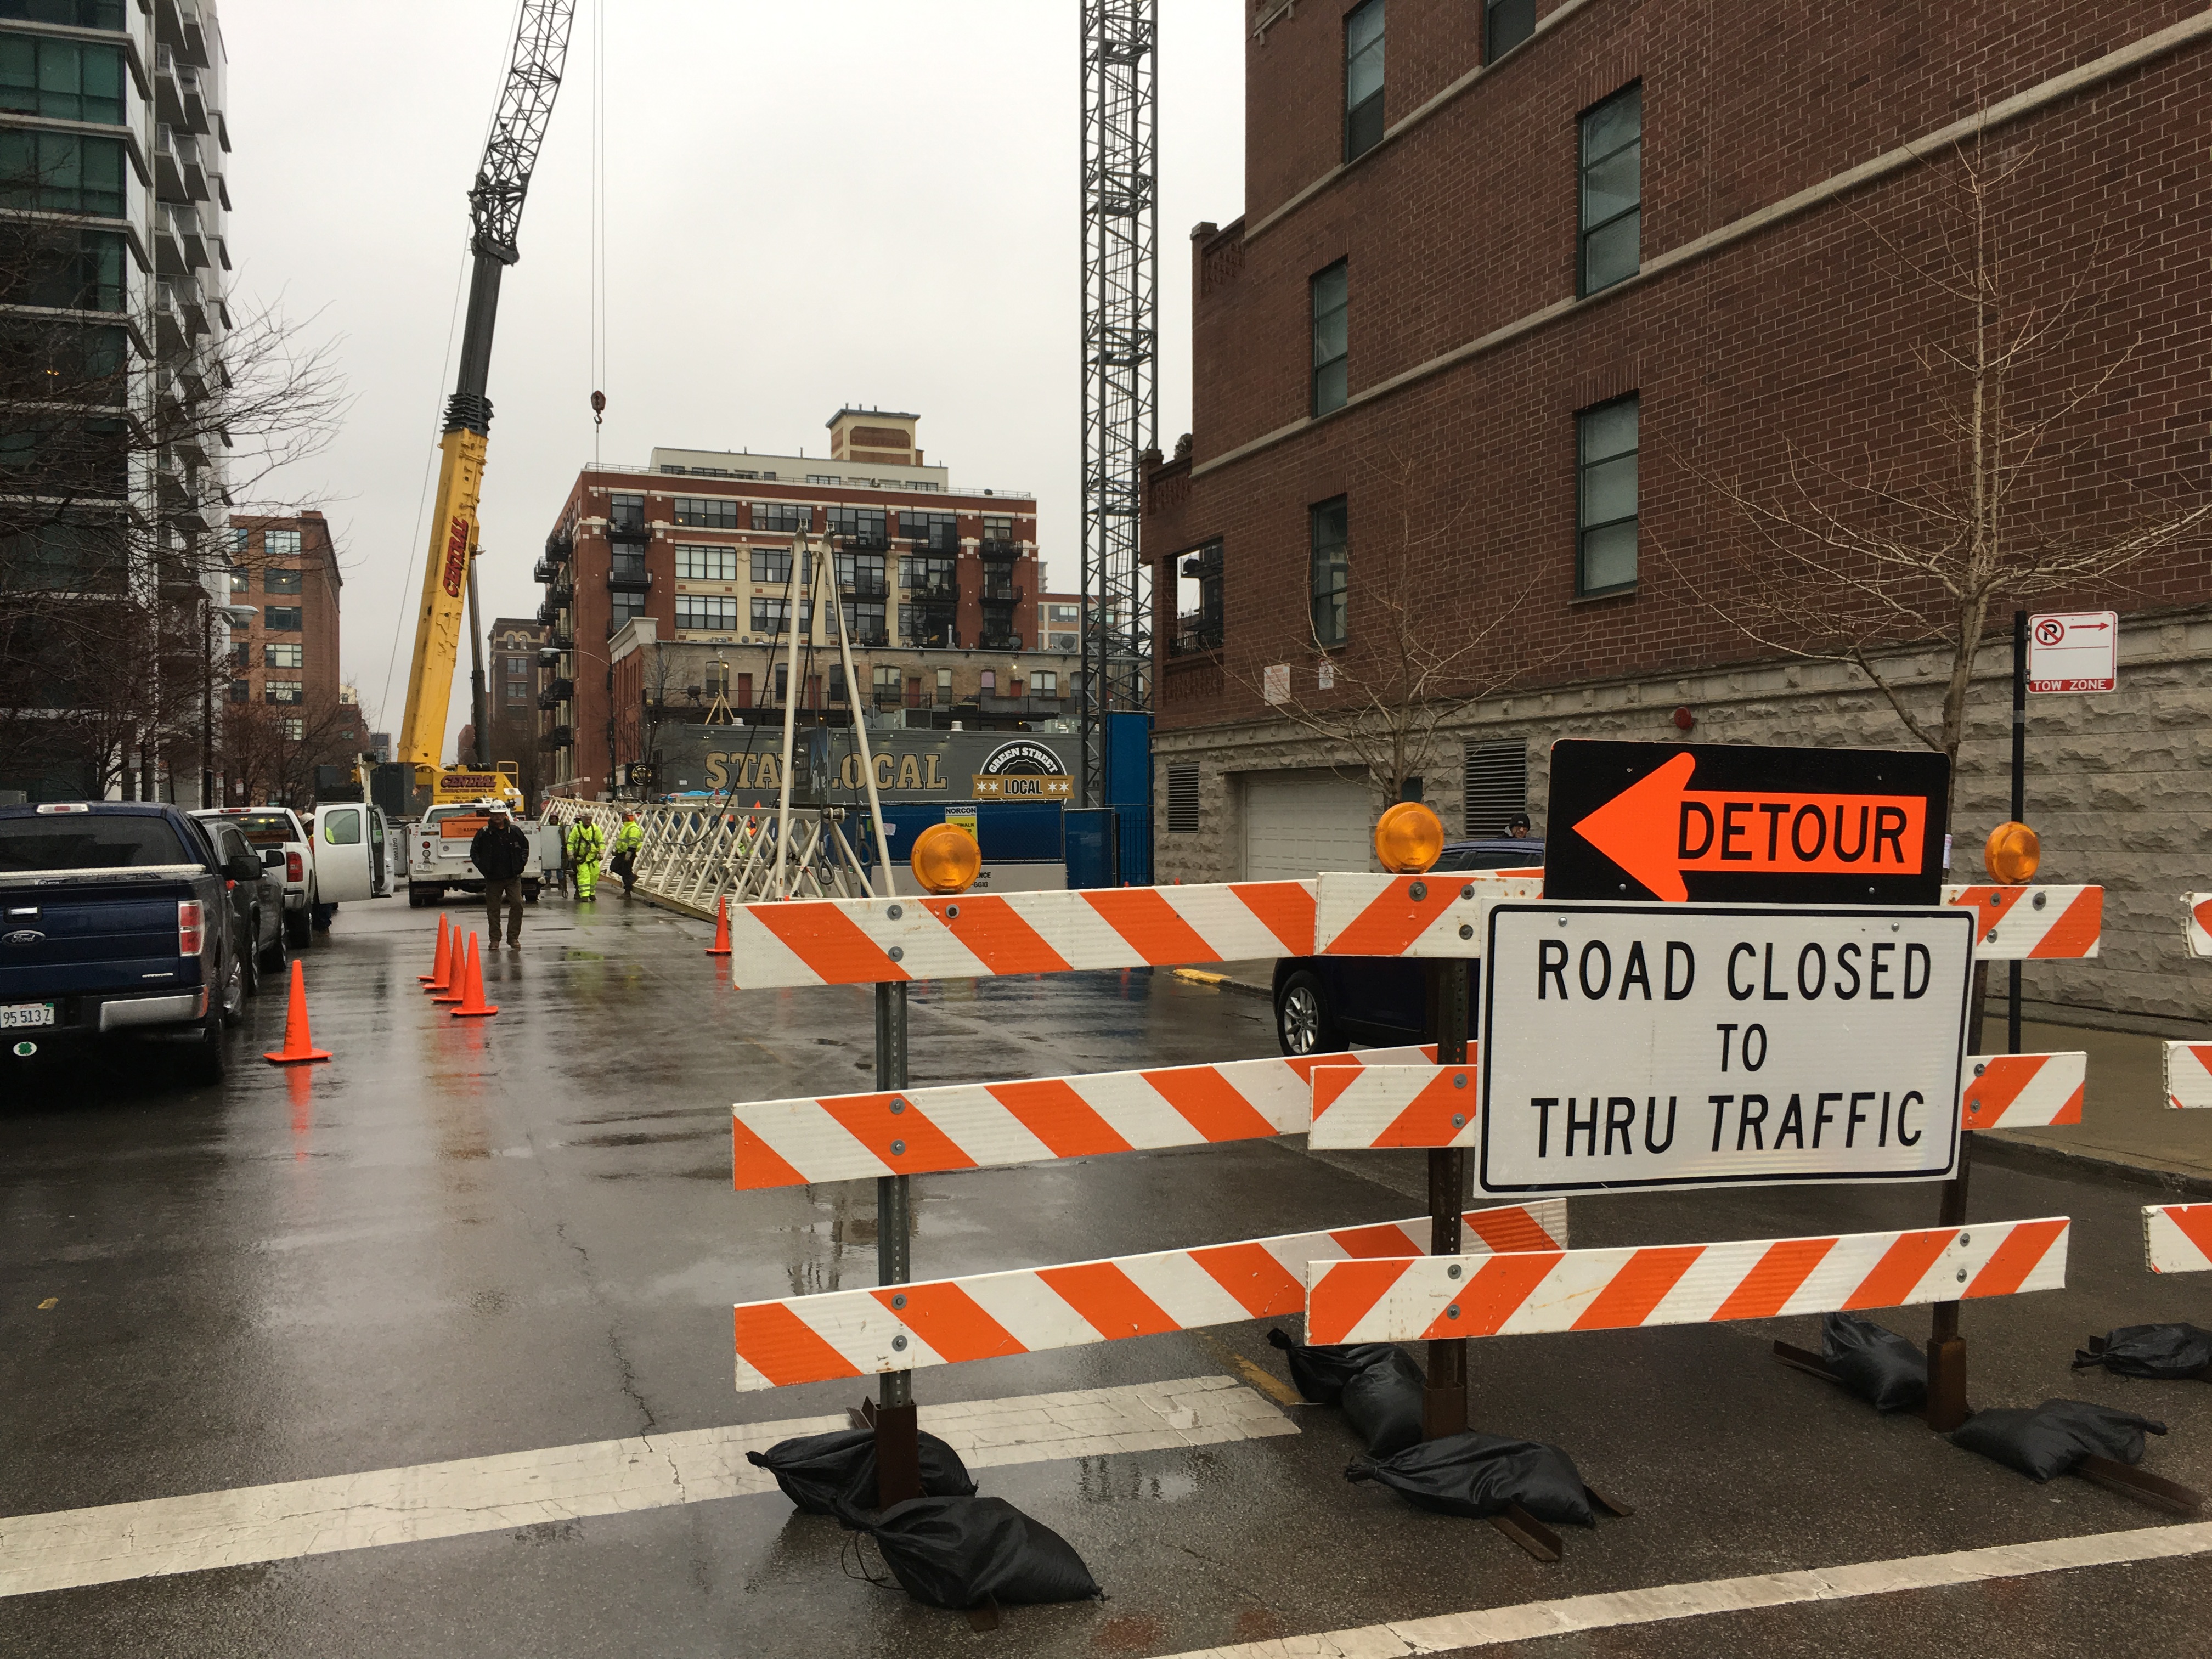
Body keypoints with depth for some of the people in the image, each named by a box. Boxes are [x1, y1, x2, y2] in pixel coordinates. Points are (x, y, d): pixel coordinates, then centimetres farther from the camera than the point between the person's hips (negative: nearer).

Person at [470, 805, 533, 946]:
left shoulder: (514, 831, 3)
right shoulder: (484, 833, 0)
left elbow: (525, 847, 17)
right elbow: (474, 852, 10)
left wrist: (521, 863, 7)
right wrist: (482, 867, 0)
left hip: (513, 877, 0)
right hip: (493, 878, 0)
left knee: (517, 905, -7)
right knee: (493, 909, 4)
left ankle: (513, 937, 2)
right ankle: (495, 939, 13)